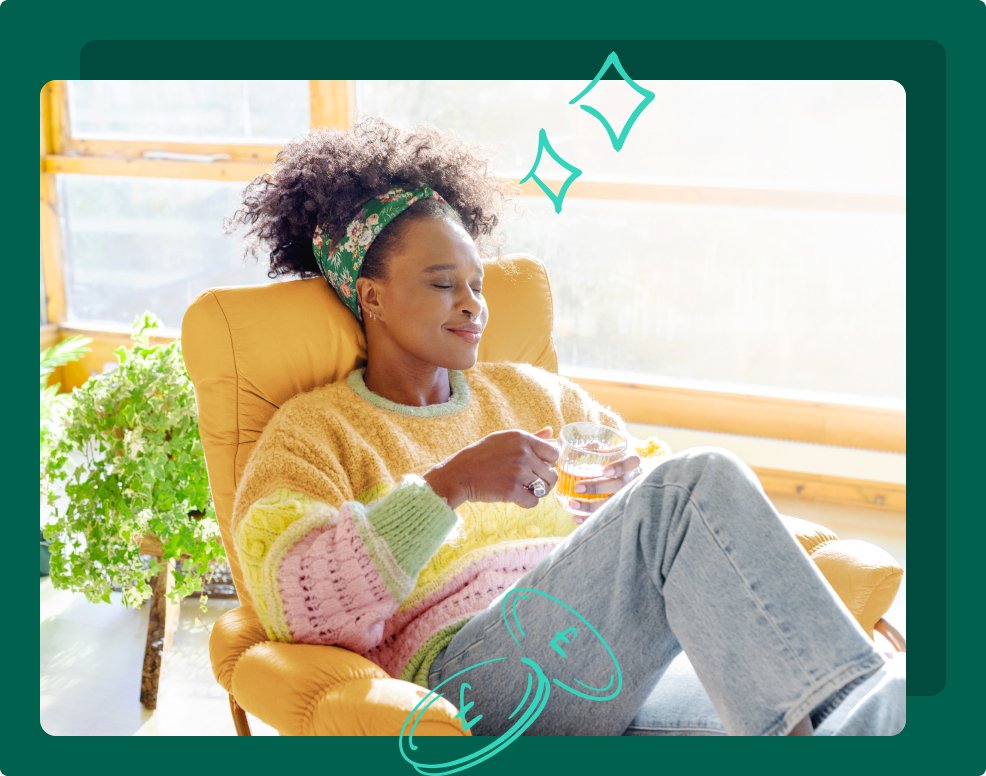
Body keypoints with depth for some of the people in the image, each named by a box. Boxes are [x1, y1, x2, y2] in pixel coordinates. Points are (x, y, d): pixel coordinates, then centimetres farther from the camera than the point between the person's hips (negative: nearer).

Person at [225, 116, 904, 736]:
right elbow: (295, 602, -7)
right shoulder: (315, 428, 10)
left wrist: (637, 483, 3)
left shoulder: (529, 392, 26)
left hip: (620, 660, 5)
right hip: (466, 678, -5)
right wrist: (450, 484, -18)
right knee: (701, 479, -27)